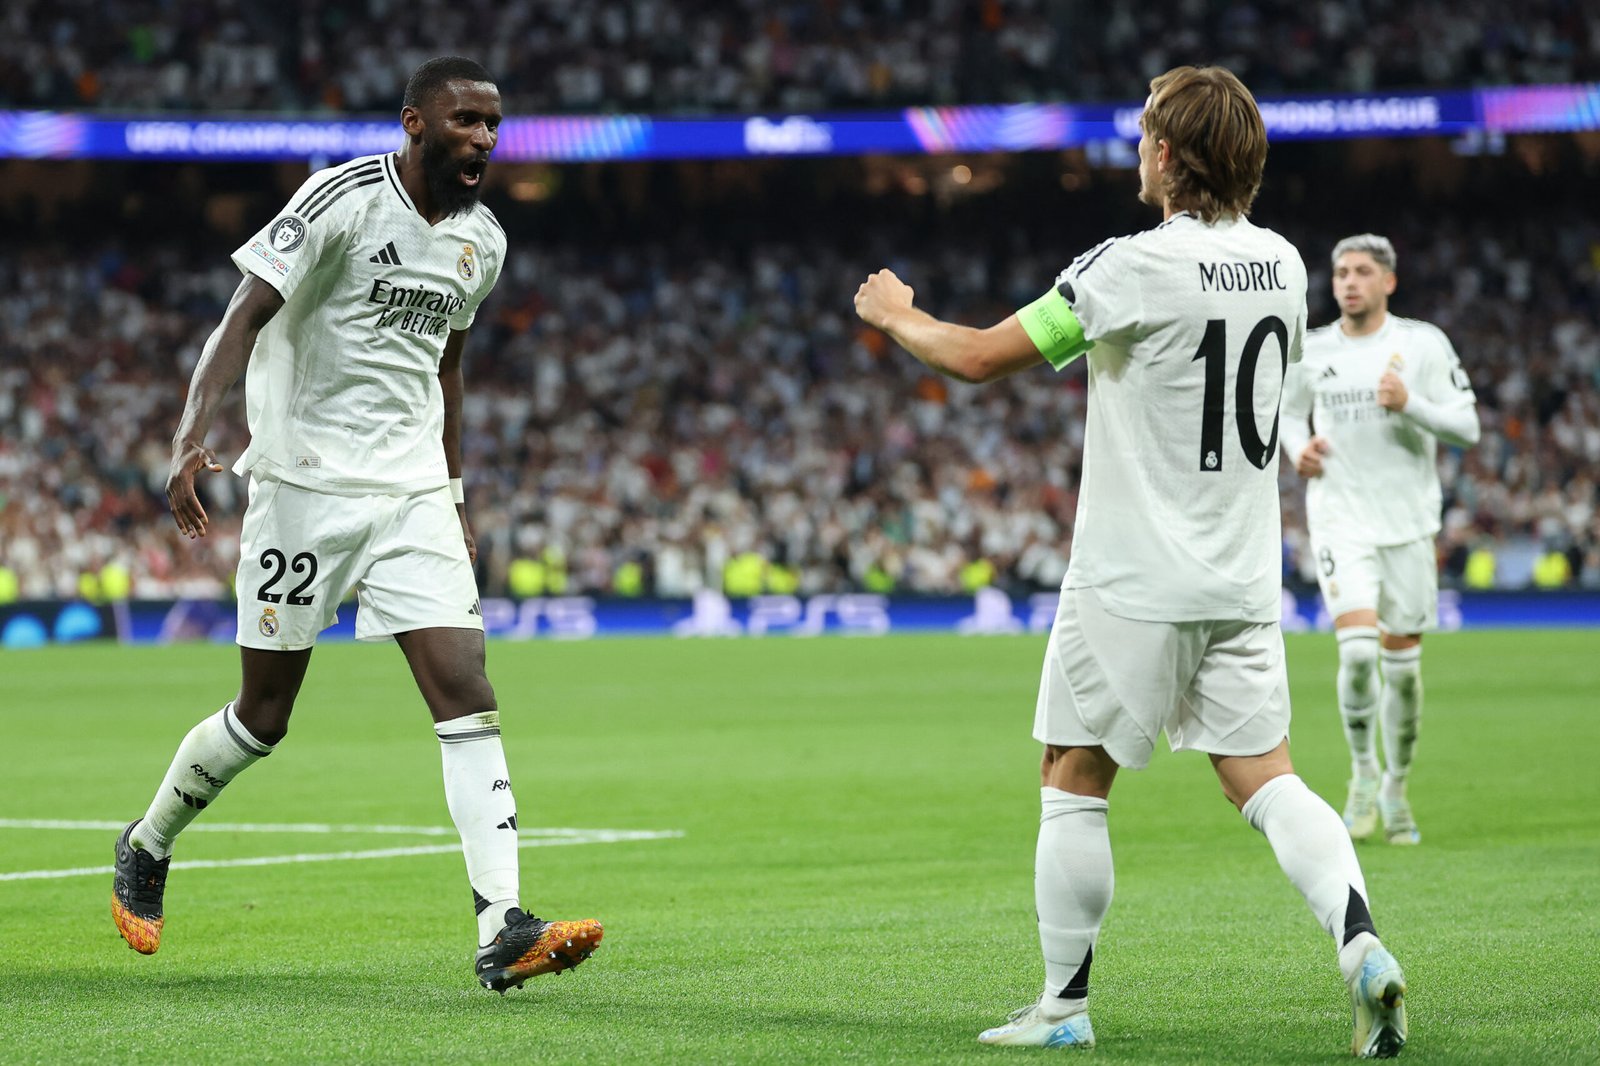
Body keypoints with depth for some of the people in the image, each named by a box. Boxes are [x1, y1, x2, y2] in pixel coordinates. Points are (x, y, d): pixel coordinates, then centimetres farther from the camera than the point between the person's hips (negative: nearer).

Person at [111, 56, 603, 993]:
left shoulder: (483, 242, 10)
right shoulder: (344, 200, -11)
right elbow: (247, 316, -15)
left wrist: (455, 496, 24)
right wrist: (194, 437, -28)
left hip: (413, 494, 5)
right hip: (307, 484, -5)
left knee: (468, 696, -11)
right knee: (264, 715, 5)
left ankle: (503, 933, -19)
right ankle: (147, 848, 33)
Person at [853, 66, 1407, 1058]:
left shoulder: (1136, 268, -16)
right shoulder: (1281, 262, 5)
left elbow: (980, 355, -13)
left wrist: (898, 315, 7)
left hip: (1135, 584, -6)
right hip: (1244, 581, 6)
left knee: (1074, 782, 7)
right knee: (1266, 779, 6)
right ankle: (1360, 940, -16)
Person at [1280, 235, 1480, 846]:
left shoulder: (1422, 343, -2)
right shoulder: (1310, 351, 3)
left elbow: (1467, 428, -4)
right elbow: (1290, 412, 21)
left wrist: (1409, 403, -20)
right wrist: (1298, 449, -1)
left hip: (1408, 521, 0)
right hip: (1340, 519, 0)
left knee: (1402, 664, 5)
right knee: (1358, 648, -19)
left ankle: (1396, 788, 24)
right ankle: (1363, 772, 2)